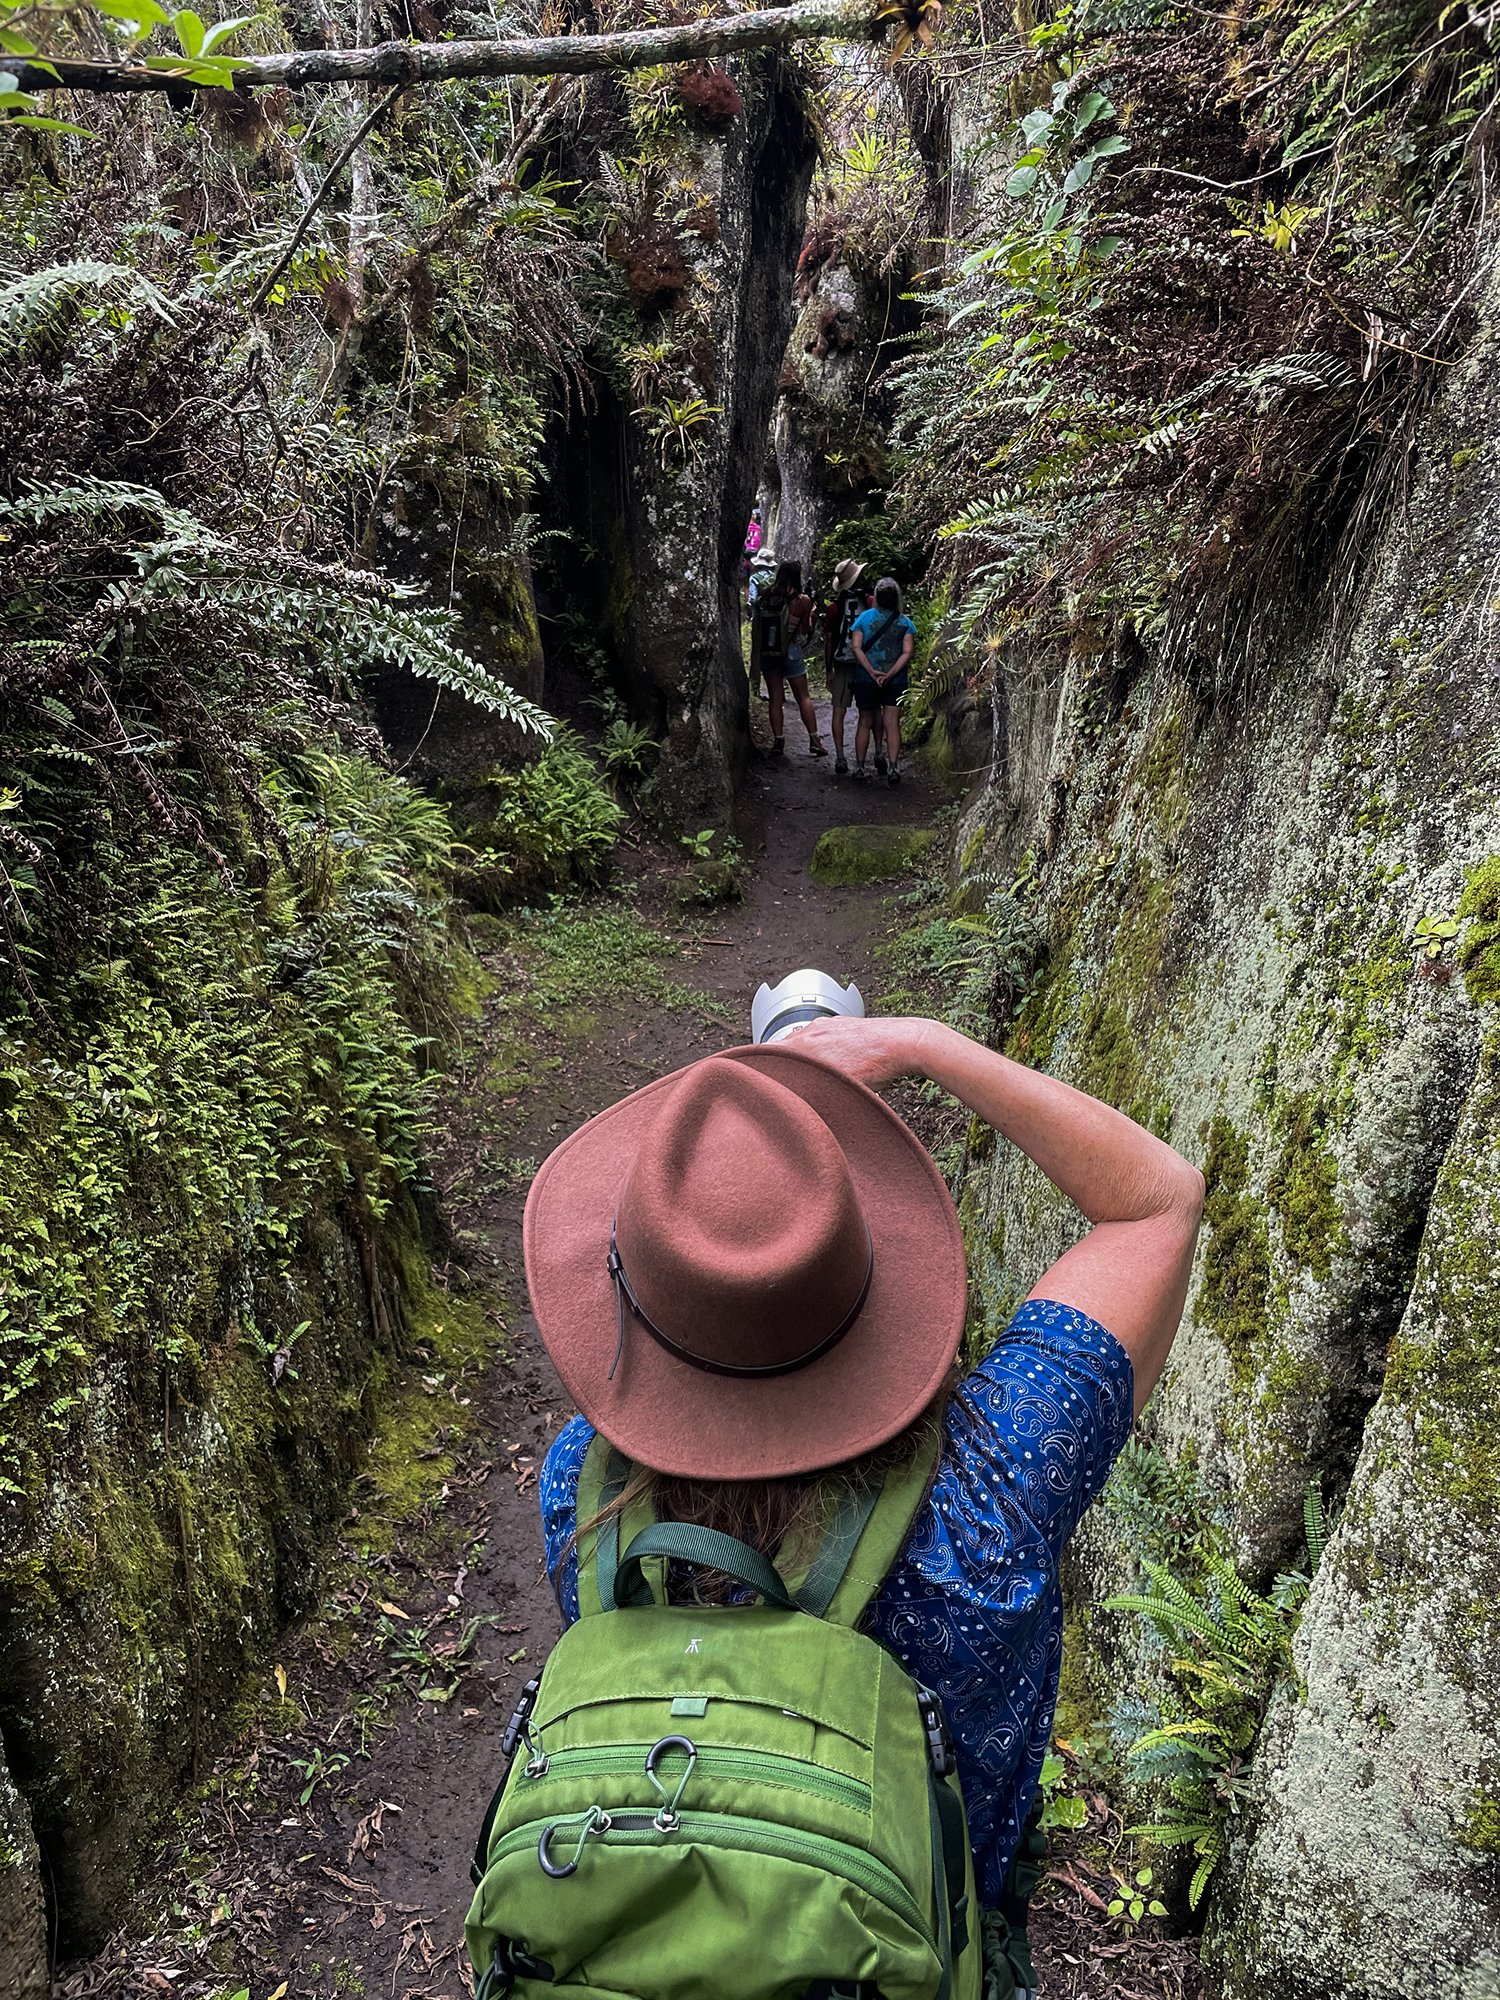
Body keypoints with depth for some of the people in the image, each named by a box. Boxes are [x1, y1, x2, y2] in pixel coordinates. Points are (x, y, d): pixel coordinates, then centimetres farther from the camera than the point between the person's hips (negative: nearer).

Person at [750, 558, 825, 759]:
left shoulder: (764, 597, 2)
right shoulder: (802, 600, -7)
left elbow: (755, 628, 4)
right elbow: (806, 630, -1)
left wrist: (756, 661, 10)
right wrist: (809, 614, 16)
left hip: (766, 652, 2)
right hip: (791, 652, -2)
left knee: (775, 699, 7)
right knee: (802, 697, 6)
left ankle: (778, 741, 3)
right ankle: (814, 740, 4)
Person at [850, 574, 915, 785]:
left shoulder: (864, 618, 1)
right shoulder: (905, 623, 1)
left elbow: (856, 647, -8)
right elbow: (907, 652, -9)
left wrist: (872, 672, -12)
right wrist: (890, 674, -13)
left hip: (866, 679, 1)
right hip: (896, 680, 0)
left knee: (865, 722, 10)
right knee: (892, 723, 0)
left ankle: (859, 767, 13)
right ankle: (893, 766, -9)